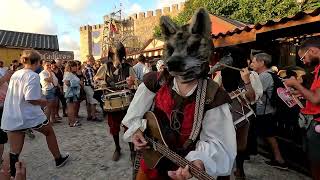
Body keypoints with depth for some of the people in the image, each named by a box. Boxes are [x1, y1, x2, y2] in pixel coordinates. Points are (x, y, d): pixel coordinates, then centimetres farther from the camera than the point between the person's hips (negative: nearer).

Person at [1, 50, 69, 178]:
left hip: (11, 118, 6)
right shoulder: (33, 76, -14)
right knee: (49, 132, 20)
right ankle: (58, 159, 34)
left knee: (14, 153, 8)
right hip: (30, 115, -6)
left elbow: (15, 96, 18)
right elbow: (30, 99, -22)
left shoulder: (15, 74, 11)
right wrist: (43, 102, -5)